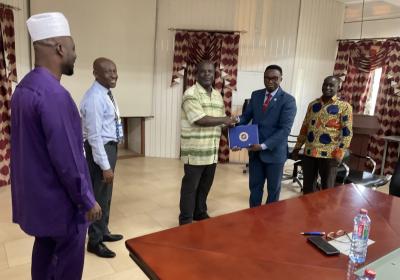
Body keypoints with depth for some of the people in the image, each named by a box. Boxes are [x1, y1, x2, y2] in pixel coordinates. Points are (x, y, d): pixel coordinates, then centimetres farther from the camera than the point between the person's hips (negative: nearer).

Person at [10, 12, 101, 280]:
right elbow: (66, 158, -25)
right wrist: (87, 200, -14)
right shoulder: (54, 94, -25)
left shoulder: (24, 87, 5)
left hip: (36, 195, 9)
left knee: (45, 250, 22)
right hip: (60, 200, -9)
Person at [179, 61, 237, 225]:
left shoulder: (218, 95, 14)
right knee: (190, 187, 5)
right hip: (195, 152, -7)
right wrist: (224, 120, -14)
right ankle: (186, 220, 19)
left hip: (212, 151, 7)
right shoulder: (191, 94, -11)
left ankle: (200, 214, 36)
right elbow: (200, 120, -21)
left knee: (205, 186, 18)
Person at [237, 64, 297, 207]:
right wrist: (236, 121, -21)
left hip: (274, 152, -4)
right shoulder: (255, 95, 5)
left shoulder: (288, 100, -11)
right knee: (254, 186, 15)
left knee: (273, 189, 13)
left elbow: (285, 129, -18)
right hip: (255, 150, 4)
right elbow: (246, 116, 4)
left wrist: (264, 146, -25)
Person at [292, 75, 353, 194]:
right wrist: (297, 148, 11)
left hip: (329, 155, -4)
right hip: (309, 153, 4)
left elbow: (346, 132, -6)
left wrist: (339, 154, -13)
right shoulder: (313, 104, 10)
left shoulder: (344, 106, -3)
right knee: (308, 188, 12)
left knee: (327, 189, 8)